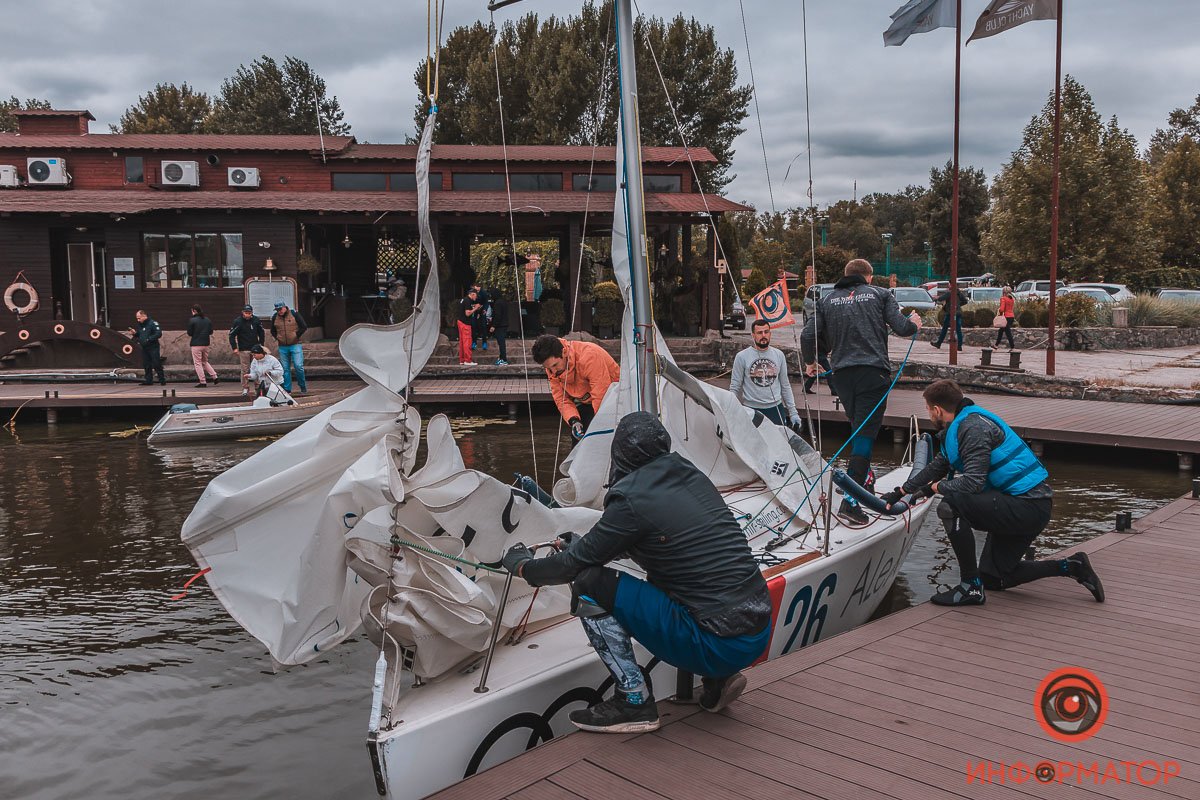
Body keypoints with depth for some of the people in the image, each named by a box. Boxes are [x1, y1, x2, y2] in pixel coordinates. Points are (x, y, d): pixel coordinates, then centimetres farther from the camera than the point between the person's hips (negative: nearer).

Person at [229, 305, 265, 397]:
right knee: (245, 370, -2)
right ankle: (245, 388, 6)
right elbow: (232, 335, -3)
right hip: (243, 350, -2)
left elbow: (261, 334, 12)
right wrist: (234, 348, -9)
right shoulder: (237, 321, -6)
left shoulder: (256, 321, 2)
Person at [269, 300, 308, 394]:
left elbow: (304, 327, 0)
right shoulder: (274, 317, 6)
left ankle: (303, 386, 5)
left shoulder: (294, 314, -3)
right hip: (282, 347, 3)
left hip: (295, 345, -3)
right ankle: (287, 389, 11)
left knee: (298, 366, -11)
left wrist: (296, 336, -2)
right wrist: (277, 339, 9)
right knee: (285, 369, 5)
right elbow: (273, 331, 21)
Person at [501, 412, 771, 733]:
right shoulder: (693, 477, 10)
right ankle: (718, 679, 19)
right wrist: (583, 544, 35)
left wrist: (523, 566, 17)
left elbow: (575, 565, -3)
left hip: (720, 645, -8)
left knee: (589, 585, -3)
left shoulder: (632, 499, -12)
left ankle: (634, 701, 3)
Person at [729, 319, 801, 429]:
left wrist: (793, 412, 9)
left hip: (776, 408, 3)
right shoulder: (742, 357, -3)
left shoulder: (779, 355, 8)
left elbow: (785, 386, 13)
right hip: (751, 410, -3)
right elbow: (734, 388, 0)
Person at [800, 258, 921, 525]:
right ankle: (850, 502, -14)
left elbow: (808, 335, 4)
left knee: (858, 428, 24)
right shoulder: (880, 294, 7)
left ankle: (864, 484, 31)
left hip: (842, 373, 3)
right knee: (865, 434, -6)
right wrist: (914, 324, 22)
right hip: (873, 372, -3)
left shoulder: (827, 299, 13)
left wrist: (810, 363, 22)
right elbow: (901, 327, -2)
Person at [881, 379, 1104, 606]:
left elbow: (973, 482, -27)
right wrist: (899, 492, 33)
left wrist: (936, 487, -10)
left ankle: (971, 587, -17)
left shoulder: (973, 428, -17)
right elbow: (936, 467, 28)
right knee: (993, 578, 17)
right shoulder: (958, 427, 15)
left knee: (949, 508, -26)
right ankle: (1070, 566, 19)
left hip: (1028, 506, -11)